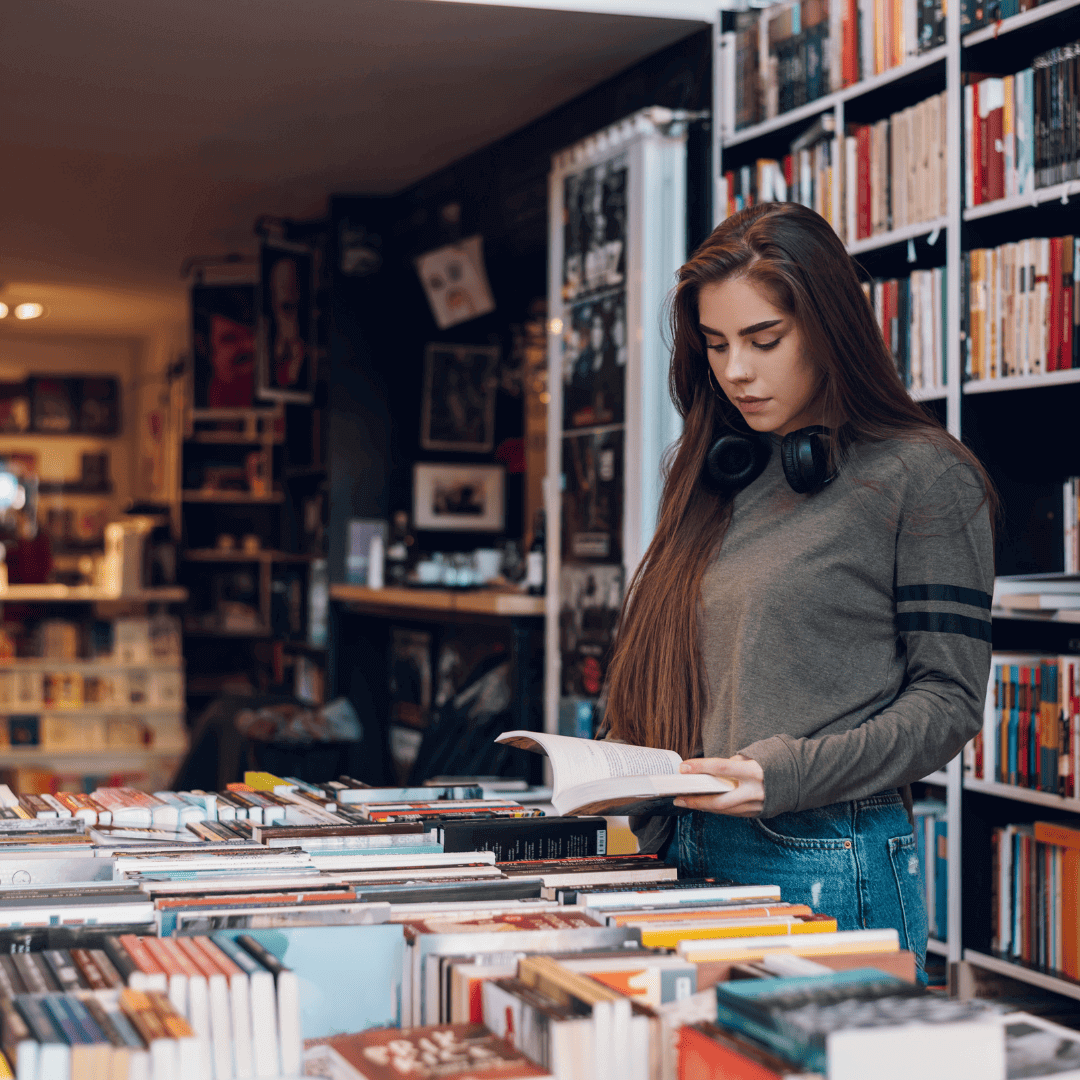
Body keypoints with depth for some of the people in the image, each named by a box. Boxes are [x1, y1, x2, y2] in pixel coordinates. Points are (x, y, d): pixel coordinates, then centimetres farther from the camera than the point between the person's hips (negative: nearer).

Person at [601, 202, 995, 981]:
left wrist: (788, 774, -20)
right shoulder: (722, 479, 14)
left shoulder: (923, 479, -5)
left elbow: (949, 701, -8)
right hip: (691, 857, 6)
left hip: (826, 867, -6)